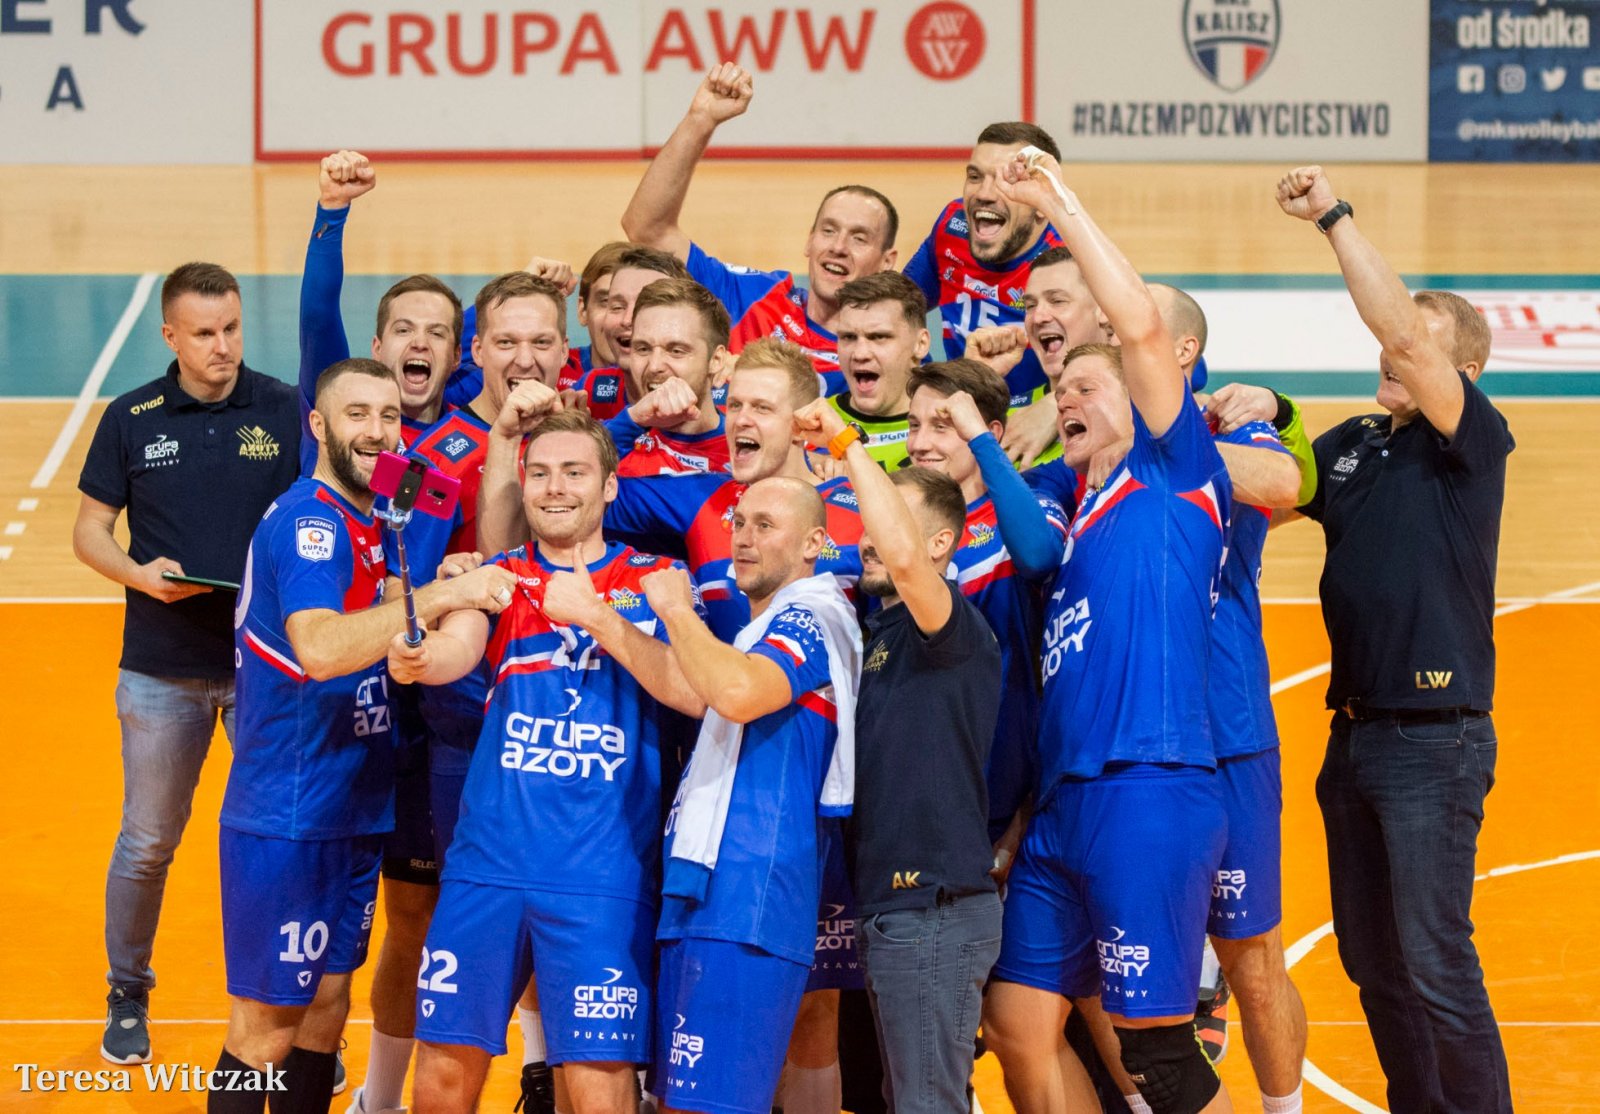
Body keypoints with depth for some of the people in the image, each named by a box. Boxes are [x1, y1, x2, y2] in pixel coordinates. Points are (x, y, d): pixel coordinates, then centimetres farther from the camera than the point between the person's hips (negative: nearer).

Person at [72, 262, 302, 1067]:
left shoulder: (286, 413, -1)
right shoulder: (131, 419, 2)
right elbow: (91, 530, 7)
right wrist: (140, 574, -13)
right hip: (163, 667, 1)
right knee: (147, 842, 9)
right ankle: (128, 995, 27)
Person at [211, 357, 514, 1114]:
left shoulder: (373, 524, 11)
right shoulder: (306, 523, -18)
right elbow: (319, 647, -34)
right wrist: (440, 595, -36)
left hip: (353, 814, 9)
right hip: (286, 818, -9)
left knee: (326, 1002, 15)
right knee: (267, 1021, -2)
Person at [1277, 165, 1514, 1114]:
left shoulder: (1475, 441, -8)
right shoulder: (1354, 444, 12)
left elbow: (1403, 330, -21)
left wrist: (1336, 217, -19)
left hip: (1435, 739, -7)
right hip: (1356, 735, 7)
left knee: (1436, 963, -10)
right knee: (1371, 960, 12)